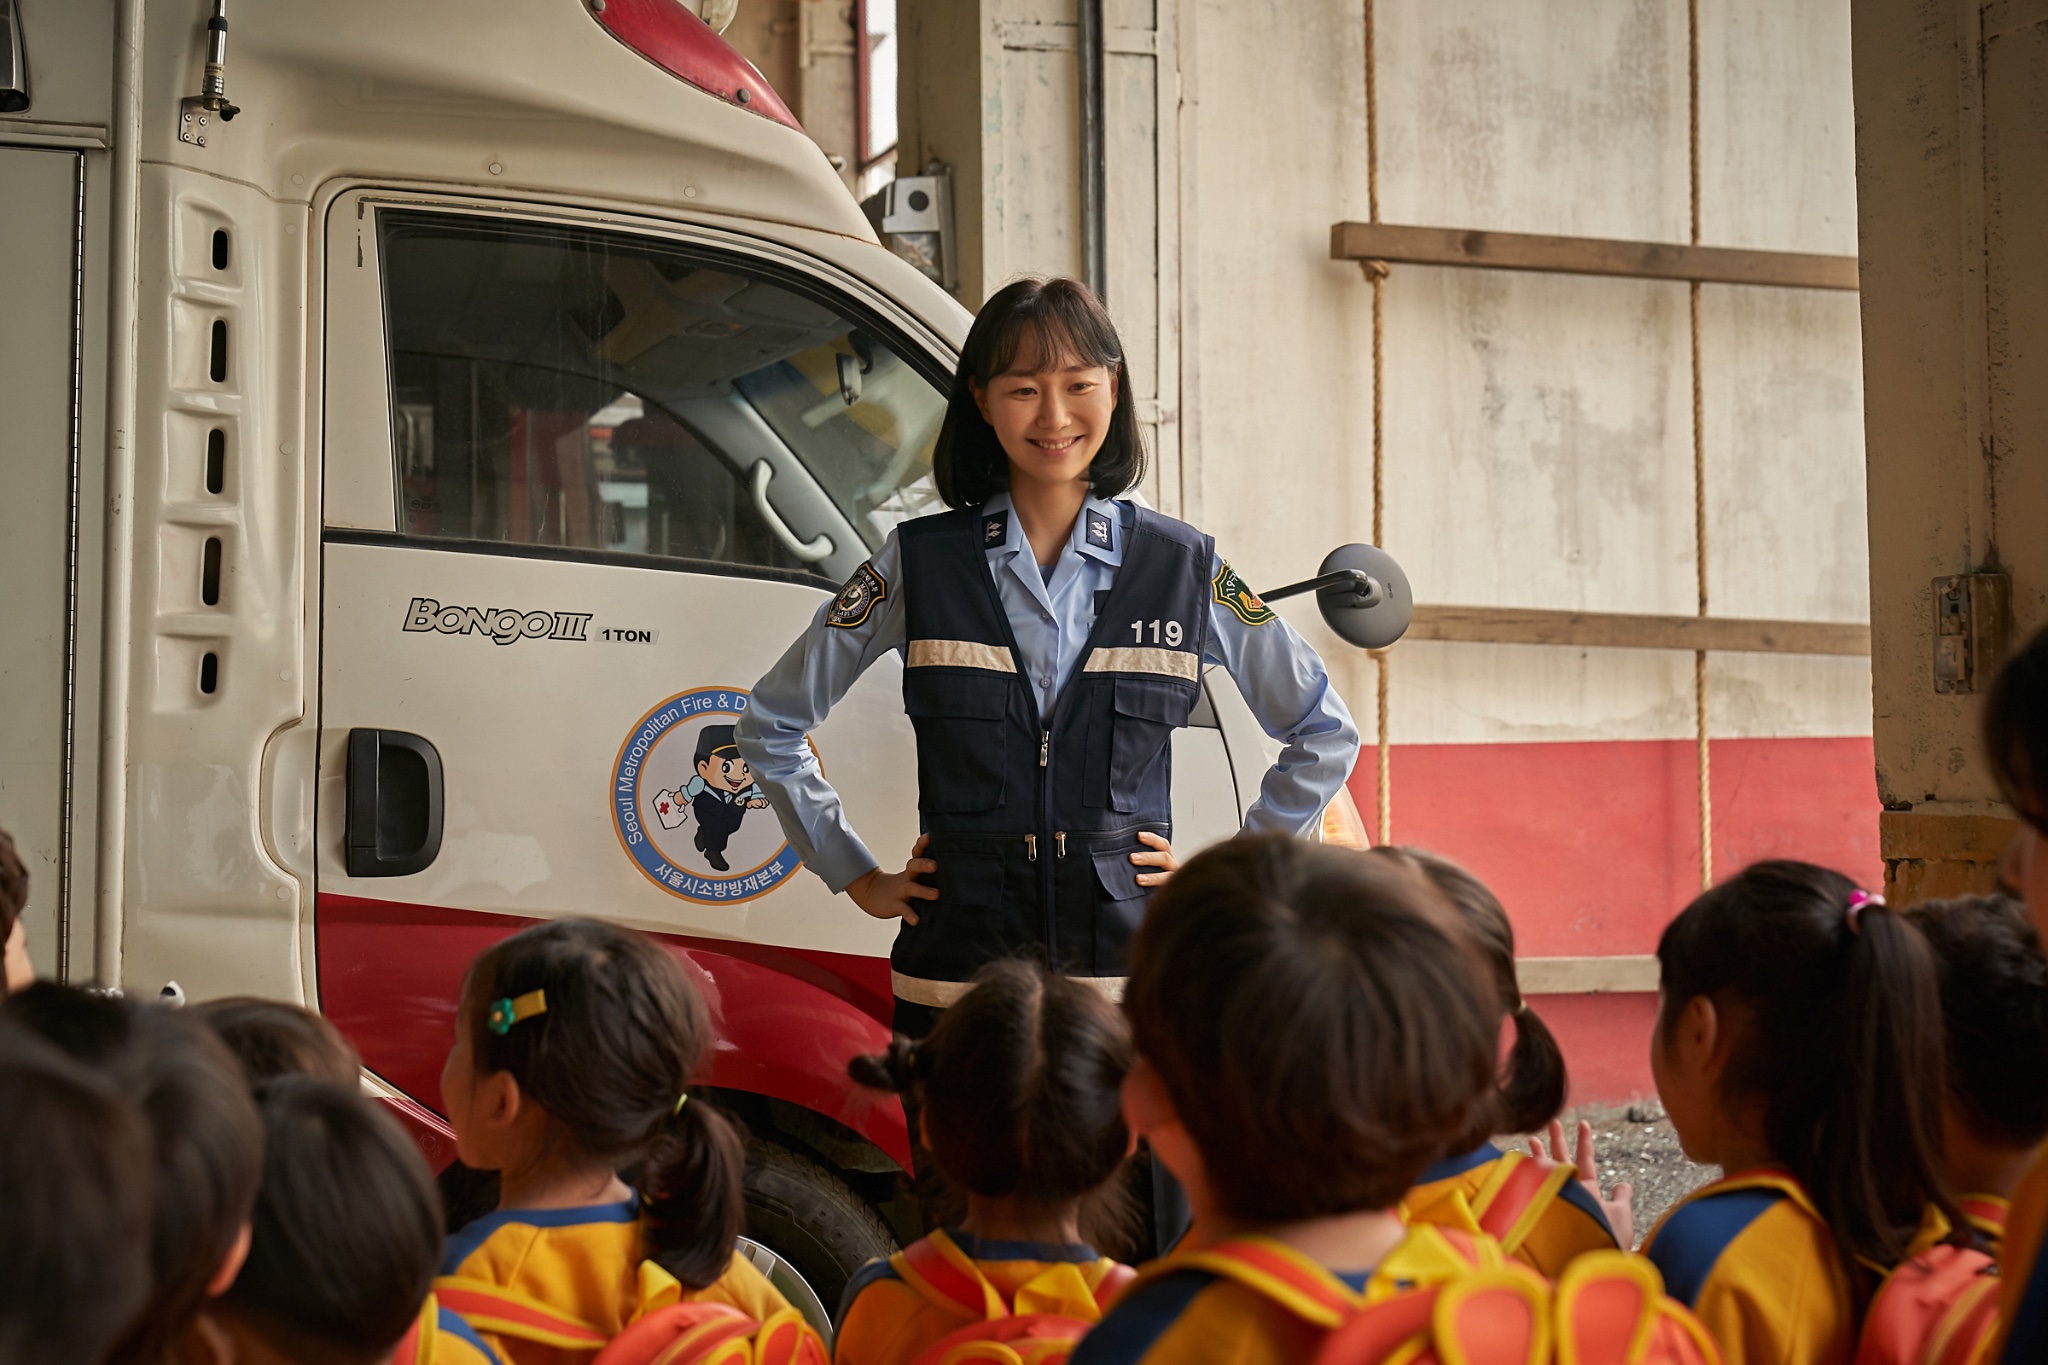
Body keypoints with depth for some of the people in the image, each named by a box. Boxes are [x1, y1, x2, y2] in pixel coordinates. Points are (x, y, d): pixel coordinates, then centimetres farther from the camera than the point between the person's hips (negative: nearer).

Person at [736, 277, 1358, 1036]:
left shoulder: (1185, 568, 4)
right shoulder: (920, 563, 3)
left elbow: (1324, 736, 15)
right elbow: (772, 723, 12)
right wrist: (859, 879, 9)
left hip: (1129, 967, 0)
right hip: (958, 968, 0)